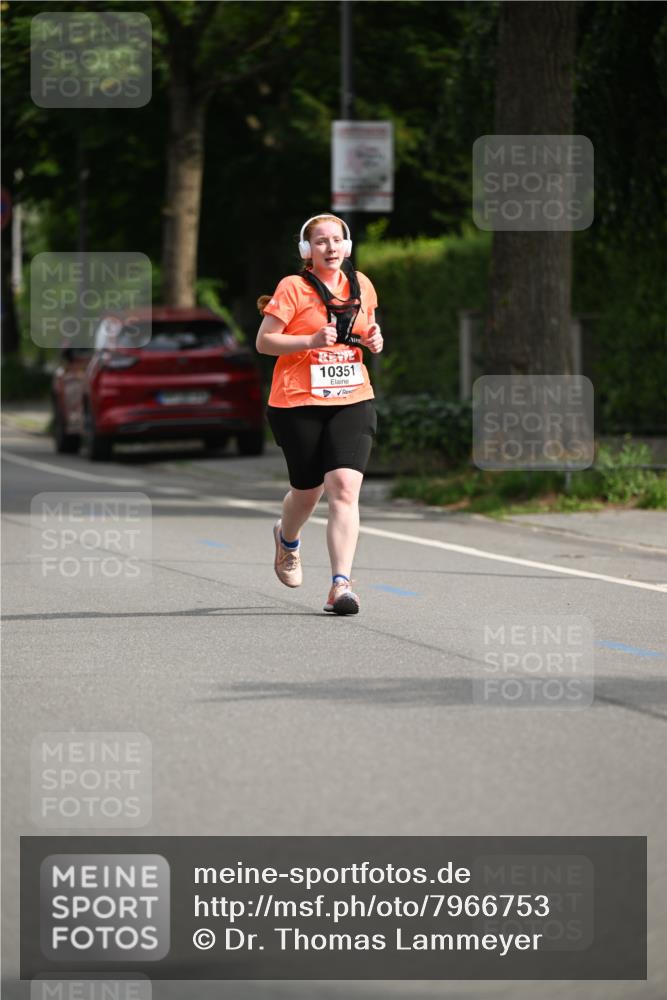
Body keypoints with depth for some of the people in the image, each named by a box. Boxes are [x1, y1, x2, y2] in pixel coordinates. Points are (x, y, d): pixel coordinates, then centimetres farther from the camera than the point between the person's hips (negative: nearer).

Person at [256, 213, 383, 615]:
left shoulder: (361, 286, 9)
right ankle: (287, 538, 48)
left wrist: (374, 340, 4)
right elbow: (263, 342, -7)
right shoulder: (293, 288, -6)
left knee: (345, 487, -15)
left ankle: (341, 585, -19)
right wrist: (311, 340, -21)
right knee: (307, 491, 11)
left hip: (352, 401, 2)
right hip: (298, 403, -2)